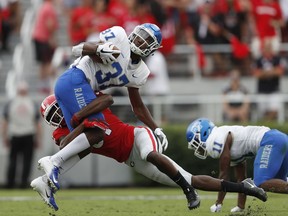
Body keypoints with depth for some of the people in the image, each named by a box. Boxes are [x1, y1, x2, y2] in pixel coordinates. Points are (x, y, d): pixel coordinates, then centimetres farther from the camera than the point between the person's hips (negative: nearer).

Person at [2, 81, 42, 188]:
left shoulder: (10, 103, 1)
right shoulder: (32, 103, 2)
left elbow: (5, 123, 1)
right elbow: (37, 124, 2)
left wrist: (4, 138, 6)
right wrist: (37, 139, 8)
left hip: (14, 137, 1)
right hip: (28, 136, -1)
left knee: (13, 159, 7)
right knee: (26, 160, 1)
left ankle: (10, 182, 0)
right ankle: (23, 183, -5)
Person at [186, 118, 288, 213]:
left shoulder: (216, 142, -2)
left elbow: (224, 174, 0)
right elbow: (241, 178, 29)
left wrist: (218, 203, 9)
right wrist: (241, 206, 29)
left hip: (270, 142, -10)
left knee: (261, 184, -19)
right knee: (279, 183, 18)